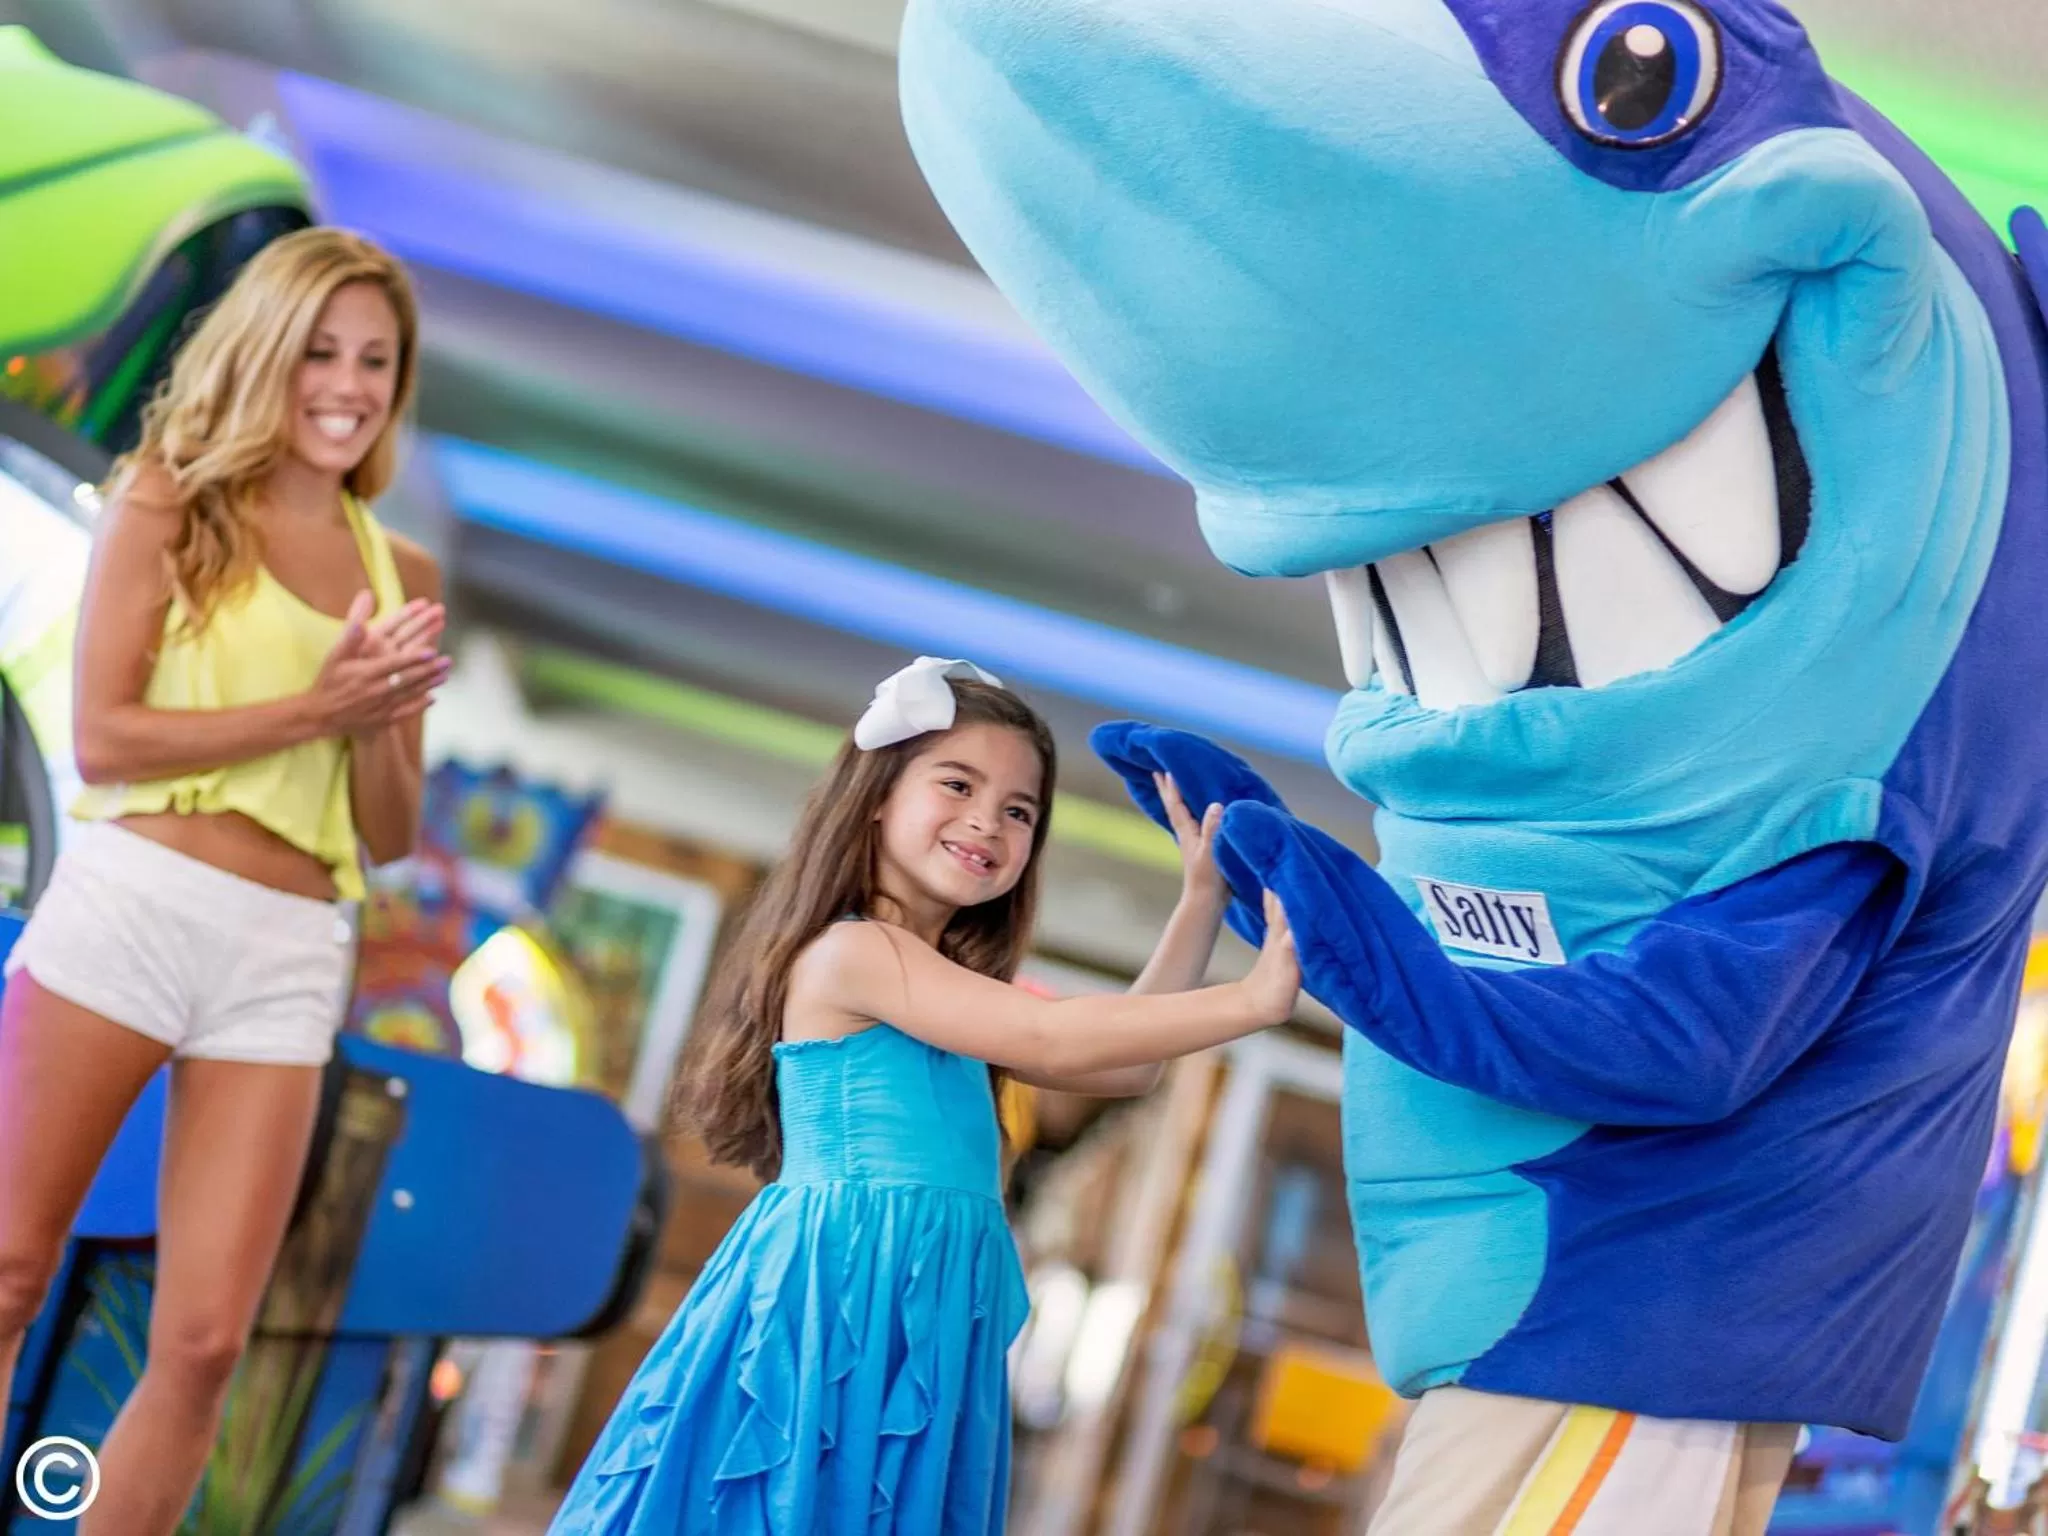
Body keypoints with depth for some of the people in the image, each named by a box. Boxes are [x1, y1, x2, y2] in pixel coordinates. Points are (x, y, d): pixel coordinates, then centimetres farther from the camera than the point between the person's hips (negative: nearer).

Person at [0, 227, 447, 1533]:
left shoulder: (404, 576, 15)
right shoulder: (168, 502, 4)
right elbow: (105, 739, -7)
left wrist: (380, 719, -4)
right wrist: (315, 706, -12)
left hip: (289, 958, 3)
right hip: (128, 902, -3)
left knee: (204, 1343, -1)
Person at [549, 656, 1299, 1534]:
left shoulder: (950, 997, 19)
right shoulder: (848, 952, -9)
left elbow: (1122, 1066, 17)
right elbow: (1057, 1039, -15)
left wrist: (1201, 900, 15)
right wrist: (1252, 1000, -13)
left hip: (922, 1325, 9)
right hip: (837, 1299, -9)